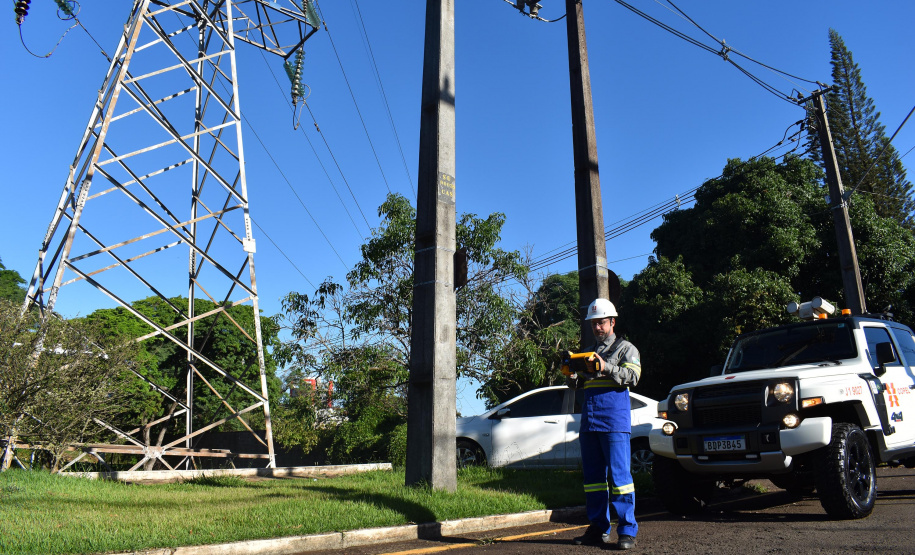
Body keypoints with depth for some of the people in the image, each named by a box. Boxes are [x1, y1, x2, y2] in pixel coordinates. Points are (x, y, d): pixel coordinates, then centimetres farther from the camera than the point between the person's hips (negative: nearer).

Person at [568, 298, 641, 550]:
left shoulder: (625, 348, 7)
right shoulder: (589, 352, 24)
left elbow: (632, 377, -9)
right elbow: (575, 383, 20)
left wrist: (605, 367, -21)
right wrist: (573, 375, -3)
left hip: (615, 421, -6)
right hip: (588, 421, 6)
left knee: (618, 474, -8)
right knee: (593, 476, 7)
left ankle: (627, 531, -2)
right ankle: (599, 529, 14)